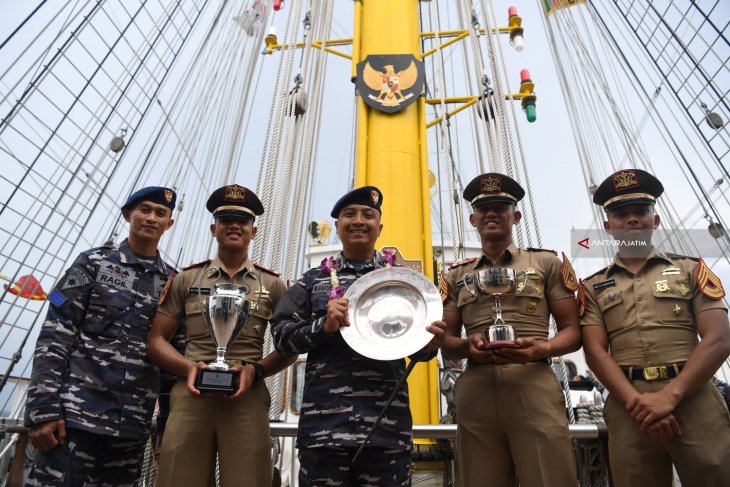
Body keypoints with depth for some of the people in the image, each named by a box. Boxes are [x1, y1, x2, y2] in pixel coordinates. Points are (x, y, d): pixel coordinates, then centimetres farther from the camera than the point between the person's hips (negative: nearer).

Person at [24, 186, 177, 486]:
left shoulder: (173, 281, 9)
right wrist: (44, 409, -10)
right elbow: (55, 336, -4)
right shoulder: (94, 262, 2)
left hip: (133, 423, 3)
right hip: (77, 410, -2)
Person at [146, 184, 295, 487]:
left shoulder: (272, 284, 8)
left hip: (248, 397, 0)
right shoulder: (186, 278, 11)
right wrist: (189, 367, -9)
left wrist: (255, 369, -10)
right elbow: (156, 339, 10)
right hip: (191, 395, 1)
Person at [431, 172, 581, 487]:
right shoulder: (457, 275, 15)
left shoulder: (547, 262, 11)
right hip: (476, 391, 2)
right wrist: (468, 346, -10)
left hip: (534, 385, -1)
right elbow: (446, 344, 13)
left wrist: (541, 348, -14)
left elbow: (572, 331, 7)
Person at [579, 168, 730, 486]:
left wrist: (670, 394, -14)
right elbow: (595, 352, 1)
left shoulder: (691, 269, 10)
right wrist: (636, 401, -14)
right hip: (628, 408, 0)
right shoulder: (593, 287, 10)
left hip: (694, 399, 0)